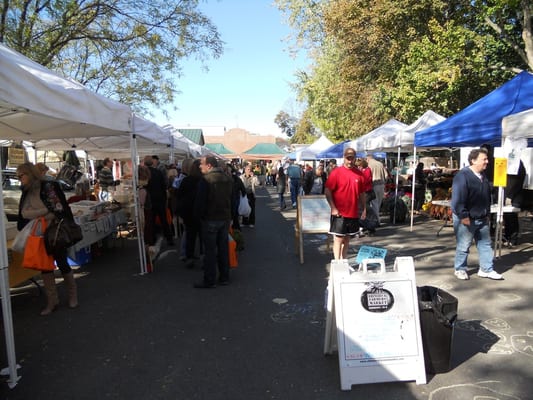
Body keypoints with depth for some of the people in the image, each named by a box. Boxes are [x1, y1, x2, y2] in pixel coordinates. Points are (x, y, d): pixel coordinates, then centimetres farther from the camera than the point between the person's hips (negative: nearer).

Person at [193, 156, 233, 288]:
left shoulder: (206, 179, -14)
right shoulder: (228, 179, 8)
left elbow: (200, 201, -15)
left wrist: (198, 215, -2)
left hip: (210, 219, -6)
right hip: (225, 218, 7)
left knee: (210, 250, 1)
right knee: (223, 248, 14)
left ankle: (209, 280, 6)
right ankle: (224, 277, 22)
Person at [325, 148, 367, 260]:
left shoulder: (359, 174, 7)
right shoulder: (336, 172, -7)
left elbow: (362, 193, 14)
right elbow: (327, 191, -9)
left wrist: (364, 209, 10)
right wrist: (333, 208, -15)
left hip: (353, 213, 5)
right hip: (339, 213, -5)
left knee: (347, 239, 14)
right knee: (338, 238, -2)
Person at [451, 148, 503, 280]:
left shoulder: (483, 176, 10)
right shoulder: (463, 176, -17)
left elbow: (487, 196, 20)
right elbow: (458, 198, -22)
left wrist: (487, 213, 17)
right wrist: (463, 216, -23)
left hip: (482, 219, 8)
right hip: (466, 219, -8)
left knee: (485, 244, 12)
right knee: (463, 245, 2)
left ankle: (486, 269, 23)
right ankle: (460, 269, 18)